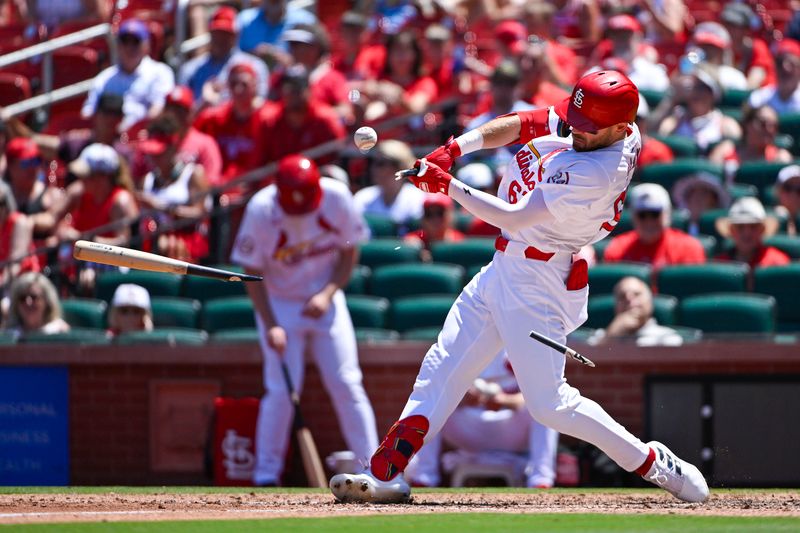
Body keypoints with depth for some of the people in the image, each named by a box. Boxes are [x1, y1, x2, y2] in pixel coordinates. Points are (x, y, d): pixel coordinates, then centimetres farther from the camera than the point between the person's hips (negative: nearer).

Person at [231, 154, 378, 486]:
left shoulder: (337, 198, -16)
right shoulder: (261, 210, -21)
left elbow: (349, 251, -2)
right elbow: (253, 271, -13)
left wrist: (328, 294, -16)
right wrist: (270, 325, -20)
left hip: (325, 300, 2)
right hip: (279, 303, -2)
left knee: (347, 384, -3)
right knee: (282, 390, -11)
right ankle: (266, 473, 1)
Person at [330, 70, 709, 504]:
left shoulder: (596, 173, -27)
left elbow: (516, 218, -26)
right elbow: (517, 125, 1)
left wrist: (450, 187, -23)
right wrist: (455, 148, -13)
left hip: (537, 281, -9)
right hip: (504, 268, 9)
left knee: (549, 402, -8)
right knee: (442, 368, 7)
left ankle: (654, 463, 6)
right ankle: (388, 474, 8)